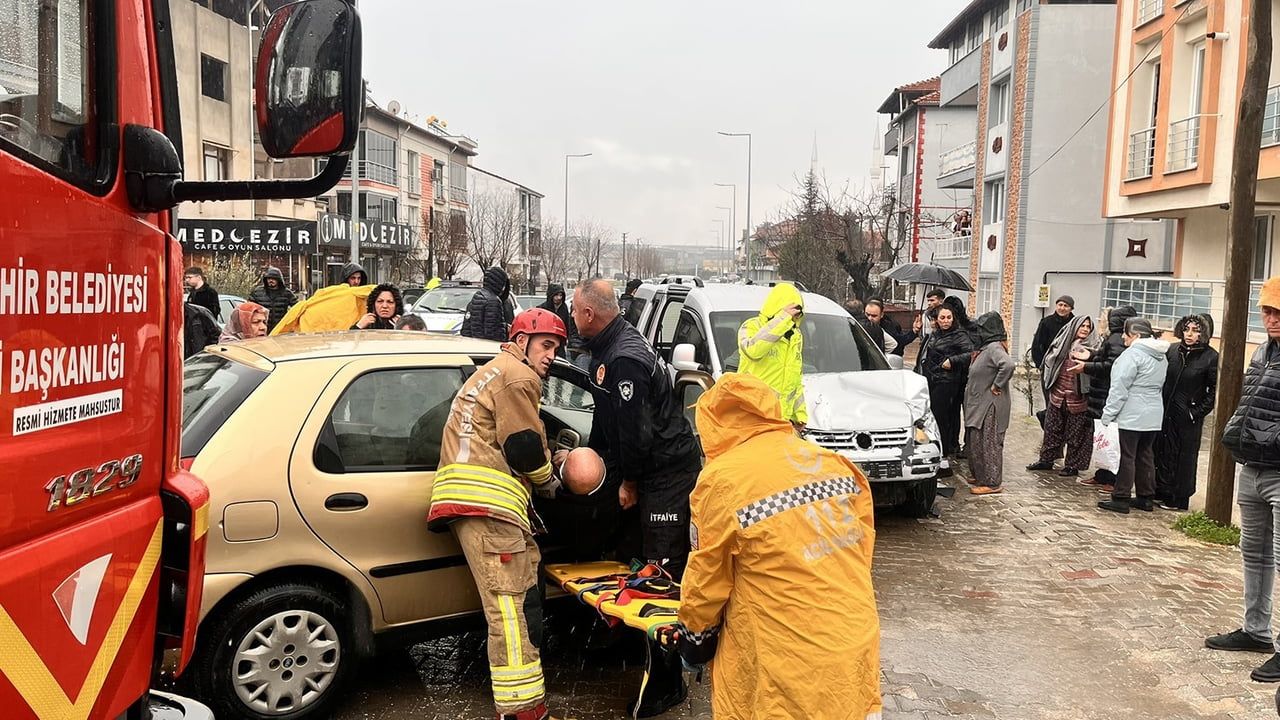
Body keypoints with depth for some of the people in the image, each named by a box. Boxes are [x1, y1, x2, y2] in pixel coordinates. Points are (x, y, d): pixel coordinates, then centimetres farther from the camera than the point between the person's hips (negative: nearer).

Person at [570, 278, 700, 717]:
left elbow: (634, 430, -23)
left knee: (664, 572, -8)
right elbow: (608, 415, 21)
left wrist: (629, 482, -11)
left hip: (668, 474, -11)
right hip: (650, 471, 11)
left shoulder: (625, 359, -23)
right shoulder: (609, 350, 12)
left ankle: (666, 684, -3)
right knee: (633, 554, 16)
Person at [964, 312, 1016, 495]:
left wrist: (997, 385, -26)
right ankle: (980, 475, 29)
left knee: (988, 442, -4)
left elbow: (1008, 365, -35)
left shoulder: (994, 348, -18)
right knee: (977, 440, 17)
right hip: (979, 404, 10)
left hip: (990, 406, -10)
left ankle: (992, 482, 2)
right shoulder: (986, 347, 13)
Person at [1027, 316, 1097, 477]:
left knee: (1075, 433, 5)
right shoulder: (1063, 344, 7)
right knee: (1052, 429, 13)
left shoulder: (1092, 346, -3)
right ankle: (1046, 460, 24)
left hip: (1078, 397, -4)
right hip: (1058, 394, 4)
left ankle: (1072, 465, 15)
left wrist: (1088, 360, -31)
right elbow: (1050, 361, 14)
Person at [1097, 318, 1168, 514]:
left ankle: (1121, 498, 0)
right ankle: (1146, 497, 19)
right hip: (1154, 416, 8)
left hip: (1132, 416, -8)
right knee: (1146, 456, 14)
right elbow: (1159, 386, 19)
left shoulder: (1132, 354, -15)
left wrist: (1109, 413, -12)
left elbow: (1120, 387, -16)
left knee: (1127, 457, -4)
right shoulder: (1162, 356, 13)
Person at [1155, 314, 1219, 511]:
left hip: (1189, 418, -4)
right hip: (1166, 413, 4)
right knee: (1162, 452, 9)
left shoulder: (1211, 357, -9)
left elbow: (1214, 391, -6)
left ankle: (1180, 499, 14)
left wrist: (1197, 412, -10)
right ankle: (1162, 492, 22)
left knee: (1185, 457, 5)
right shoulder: (1173, 350, 3)